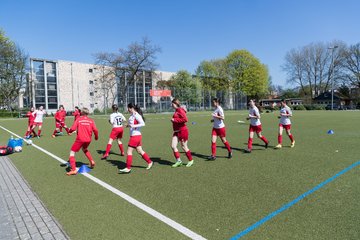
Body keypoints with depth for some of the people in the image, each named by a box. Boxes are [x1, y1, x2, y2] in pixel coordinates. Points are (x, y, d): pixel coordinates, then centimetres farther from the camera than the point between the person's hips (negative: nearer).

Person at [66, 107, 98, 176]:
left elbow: (73, 129, -10)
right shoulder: (91, 120, 5)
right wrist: (96, 137, 16)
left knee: (72, 152, 5)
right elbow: (95, 130, -2)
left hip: (80, 139, -4)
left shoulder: (78, 119, -1)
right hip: (88, 140, 5)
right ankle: (92, 161, 23)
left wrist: (69, 131, 13)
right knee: (85, 149, 34)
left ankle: (73, 169, -8)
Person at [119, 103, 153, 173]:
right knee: (140, 151, 16)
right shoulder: (133, 115, 12)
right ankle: (149, 162, 26)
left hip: (135, 136, -10)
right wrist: (129, 125, 7)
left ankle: (128, 168, 4)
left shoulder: (136, 115, -15)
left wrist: (133, 126, -28)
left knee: (129, 152, -4)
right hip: (135, 136, 10)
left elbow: (143, 124, -22)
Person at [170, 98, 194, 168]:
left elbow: (185, 119, -26)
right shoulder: (176, 111, 14)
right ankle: (178, 161, 13)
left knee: (184, 147, 4)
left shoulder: (180, 110, -14)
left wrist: (175, 120, -21)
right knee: (173, 146, 1)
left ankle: (191, 160, 22)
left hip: (182, 131, -9)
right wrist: (173, 120, 7)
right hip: (176, 131, 9)